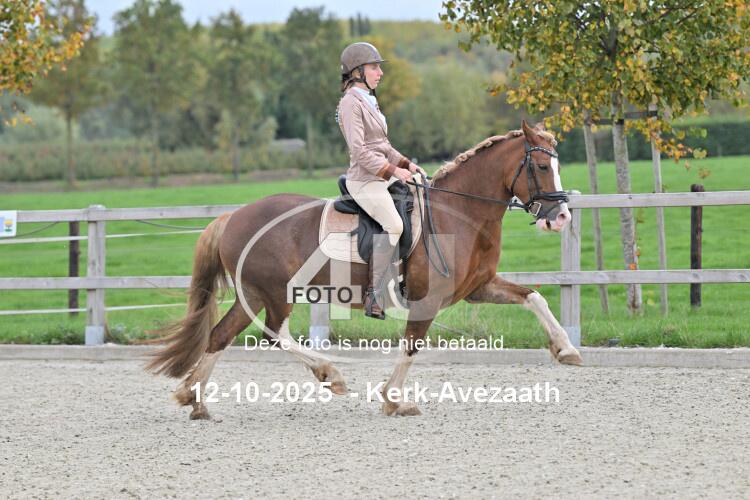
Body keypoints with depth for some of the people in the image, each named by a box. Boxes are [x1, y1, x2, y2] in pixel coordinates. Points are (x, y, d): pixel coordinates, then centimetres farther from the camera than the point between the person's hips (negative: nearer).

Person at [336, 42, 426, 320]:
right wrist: (393, 170, -19)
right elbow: (360, 151, -18)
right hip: (364, 180, -10)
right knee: (394, 225, -26)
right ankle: (374, 296, -24)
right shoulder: (351, 102, -10)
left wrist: (407, 164, 10)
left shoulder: (369, 101, 19)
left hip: (384, 177, 10)